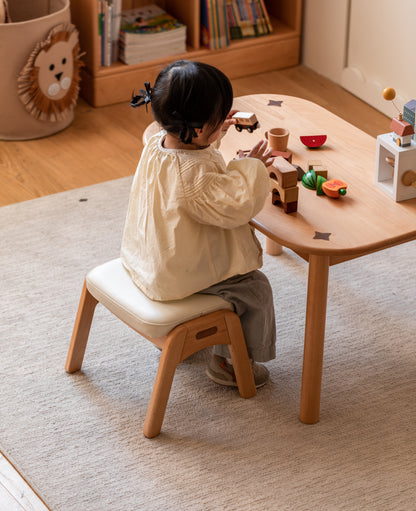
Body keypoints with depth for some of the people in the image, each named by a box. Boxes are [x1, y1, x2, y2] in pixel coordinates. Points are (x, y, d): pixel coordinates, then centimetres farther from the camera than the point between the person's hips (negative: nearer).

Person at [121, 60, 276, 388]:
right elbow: (236, 205, -34)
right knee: (255, 290, 6)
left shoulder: (157, 145, -8)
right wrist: (251, 166, -22)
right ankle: (229, 362, 21)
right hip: (182, 274, -9)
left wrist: (215, 135, 8)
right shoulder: (192, 176, -37)